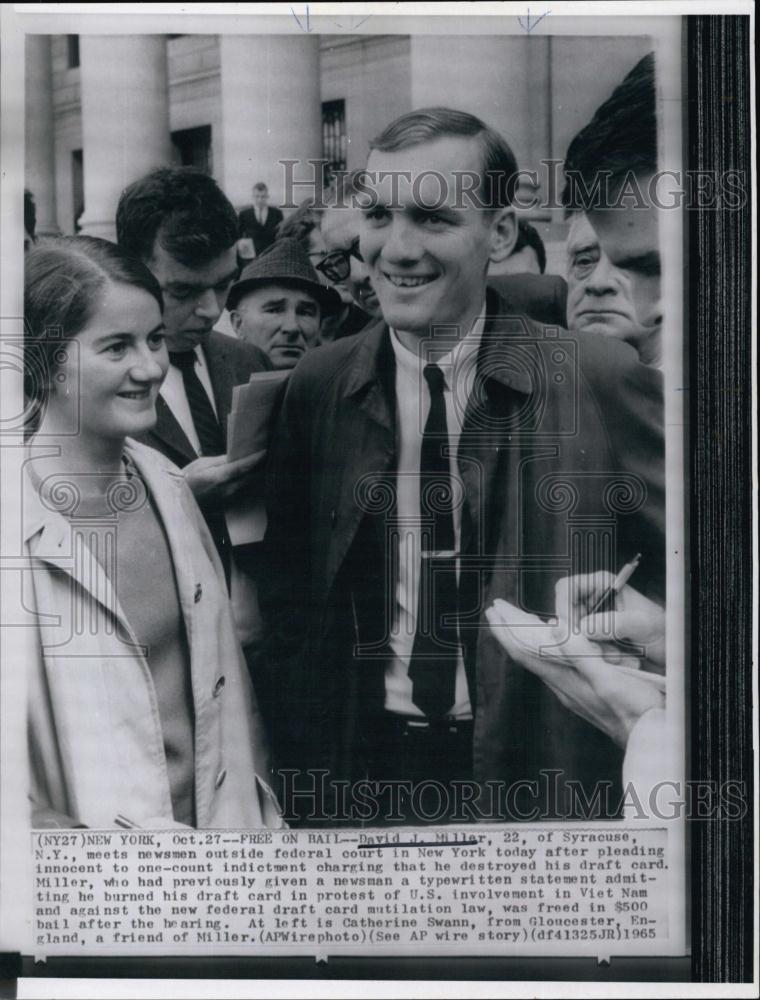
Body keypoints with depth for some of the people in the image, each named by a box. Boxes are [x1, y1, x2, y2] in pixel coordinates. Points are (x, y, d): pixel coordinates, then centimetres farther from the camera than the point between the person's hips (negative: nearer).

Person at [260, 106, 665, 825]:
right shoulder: (316, 388, -4)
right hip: (363, 761, 2)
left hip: (545, 769, -1)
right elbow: (288, 601, 1)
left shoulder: (601, 381, -11)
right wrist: (308, 783, -2)